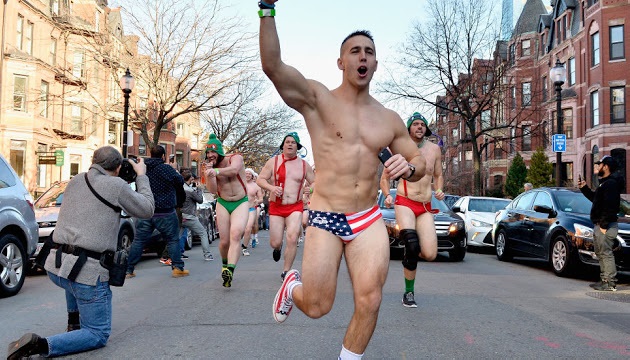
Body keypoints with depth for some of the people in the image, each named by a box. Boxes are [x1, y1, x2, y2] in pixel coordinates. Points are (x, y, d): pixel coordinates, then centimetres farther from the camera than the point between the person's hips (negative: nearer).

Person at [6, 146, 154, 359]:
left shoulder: (75, 181, 11)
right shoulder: (116, 185, -6)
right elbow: (147, 210, 6)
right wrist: (141, 176, 17)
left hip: (55, 267, 7)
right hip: (87, 273, -7)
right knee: (98, 335, 6)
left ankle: (74, 323, 34)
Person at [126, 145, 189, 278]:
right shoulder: (167, 169, -12)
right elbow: (180, 182, -2)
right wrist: (177, 174, 17)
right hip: (165, 212, -4)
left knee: (138, 240, 10)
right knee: (173, 240, 7)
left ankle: (128, 269, 11)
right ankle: (177, 268, 7)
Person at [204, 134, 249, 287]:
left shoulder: (236, 158, -8)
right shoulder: (210, 167, 1)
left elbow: (234, 170, -32)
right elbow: (212, 190, -10)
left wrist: (217, 171, -44)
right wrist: (209, 174, -23)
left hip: (241, 203, -3)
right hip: (223, 204, 3)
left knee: (235, 234, -24)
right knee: (224, 241, 3)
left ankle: (230, 270, -34)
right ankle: (225, 263, 33)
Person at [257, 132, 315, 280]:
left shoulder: (304, 165, 7)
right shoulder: (273, 161, 2)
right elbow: (260, 179, 1)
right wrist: (271, 188, -18)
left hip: (295, 207, 0)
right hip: (276, 207, 0)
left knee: (292, 238, -17)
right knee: (275, 243, 1)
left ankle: (286, 272, -1)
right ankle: (278, 248, 42)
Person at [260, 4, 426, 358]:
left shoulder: (390, 119, 9)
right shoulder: (318, 99, -3)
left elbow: (420, 164, 16)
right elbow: (272, 64, -19)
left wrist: (408, 166, -8)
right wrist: (268, 9, -27)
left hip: (370, 220, 4)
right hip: (325, 219, -3)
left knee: (370, 301, -3)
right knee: (317, 307, 0)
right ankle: (293, 285, 37)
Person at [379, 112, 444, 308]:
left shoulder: (434, 149, 10)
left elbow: (438, 175, 23)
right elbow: (385, 177, 7)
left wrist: (439, 190, 2)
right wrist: (387, 196, -11)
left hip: (426, 207, 3)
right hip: (404, 203, -3)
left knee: (430, 255, -10)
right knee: (412, 244, -24)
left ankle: (409, 253, 29)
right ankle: (409, 292, -3)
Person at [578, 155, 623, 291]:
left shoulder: (611, 183, -16)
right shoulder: (604, 183, 18)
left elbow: (610, 206, -23)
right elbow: (595, 198, 29)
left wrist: (604, 225, -24)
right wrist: (584, 188, 19)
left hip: (606, 225, -11)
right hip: (600, 224, 11)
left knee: (606, 254, -7)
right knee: (601, 254, 16)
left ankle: (610, 283, -3)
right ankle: (604, 280, 23)